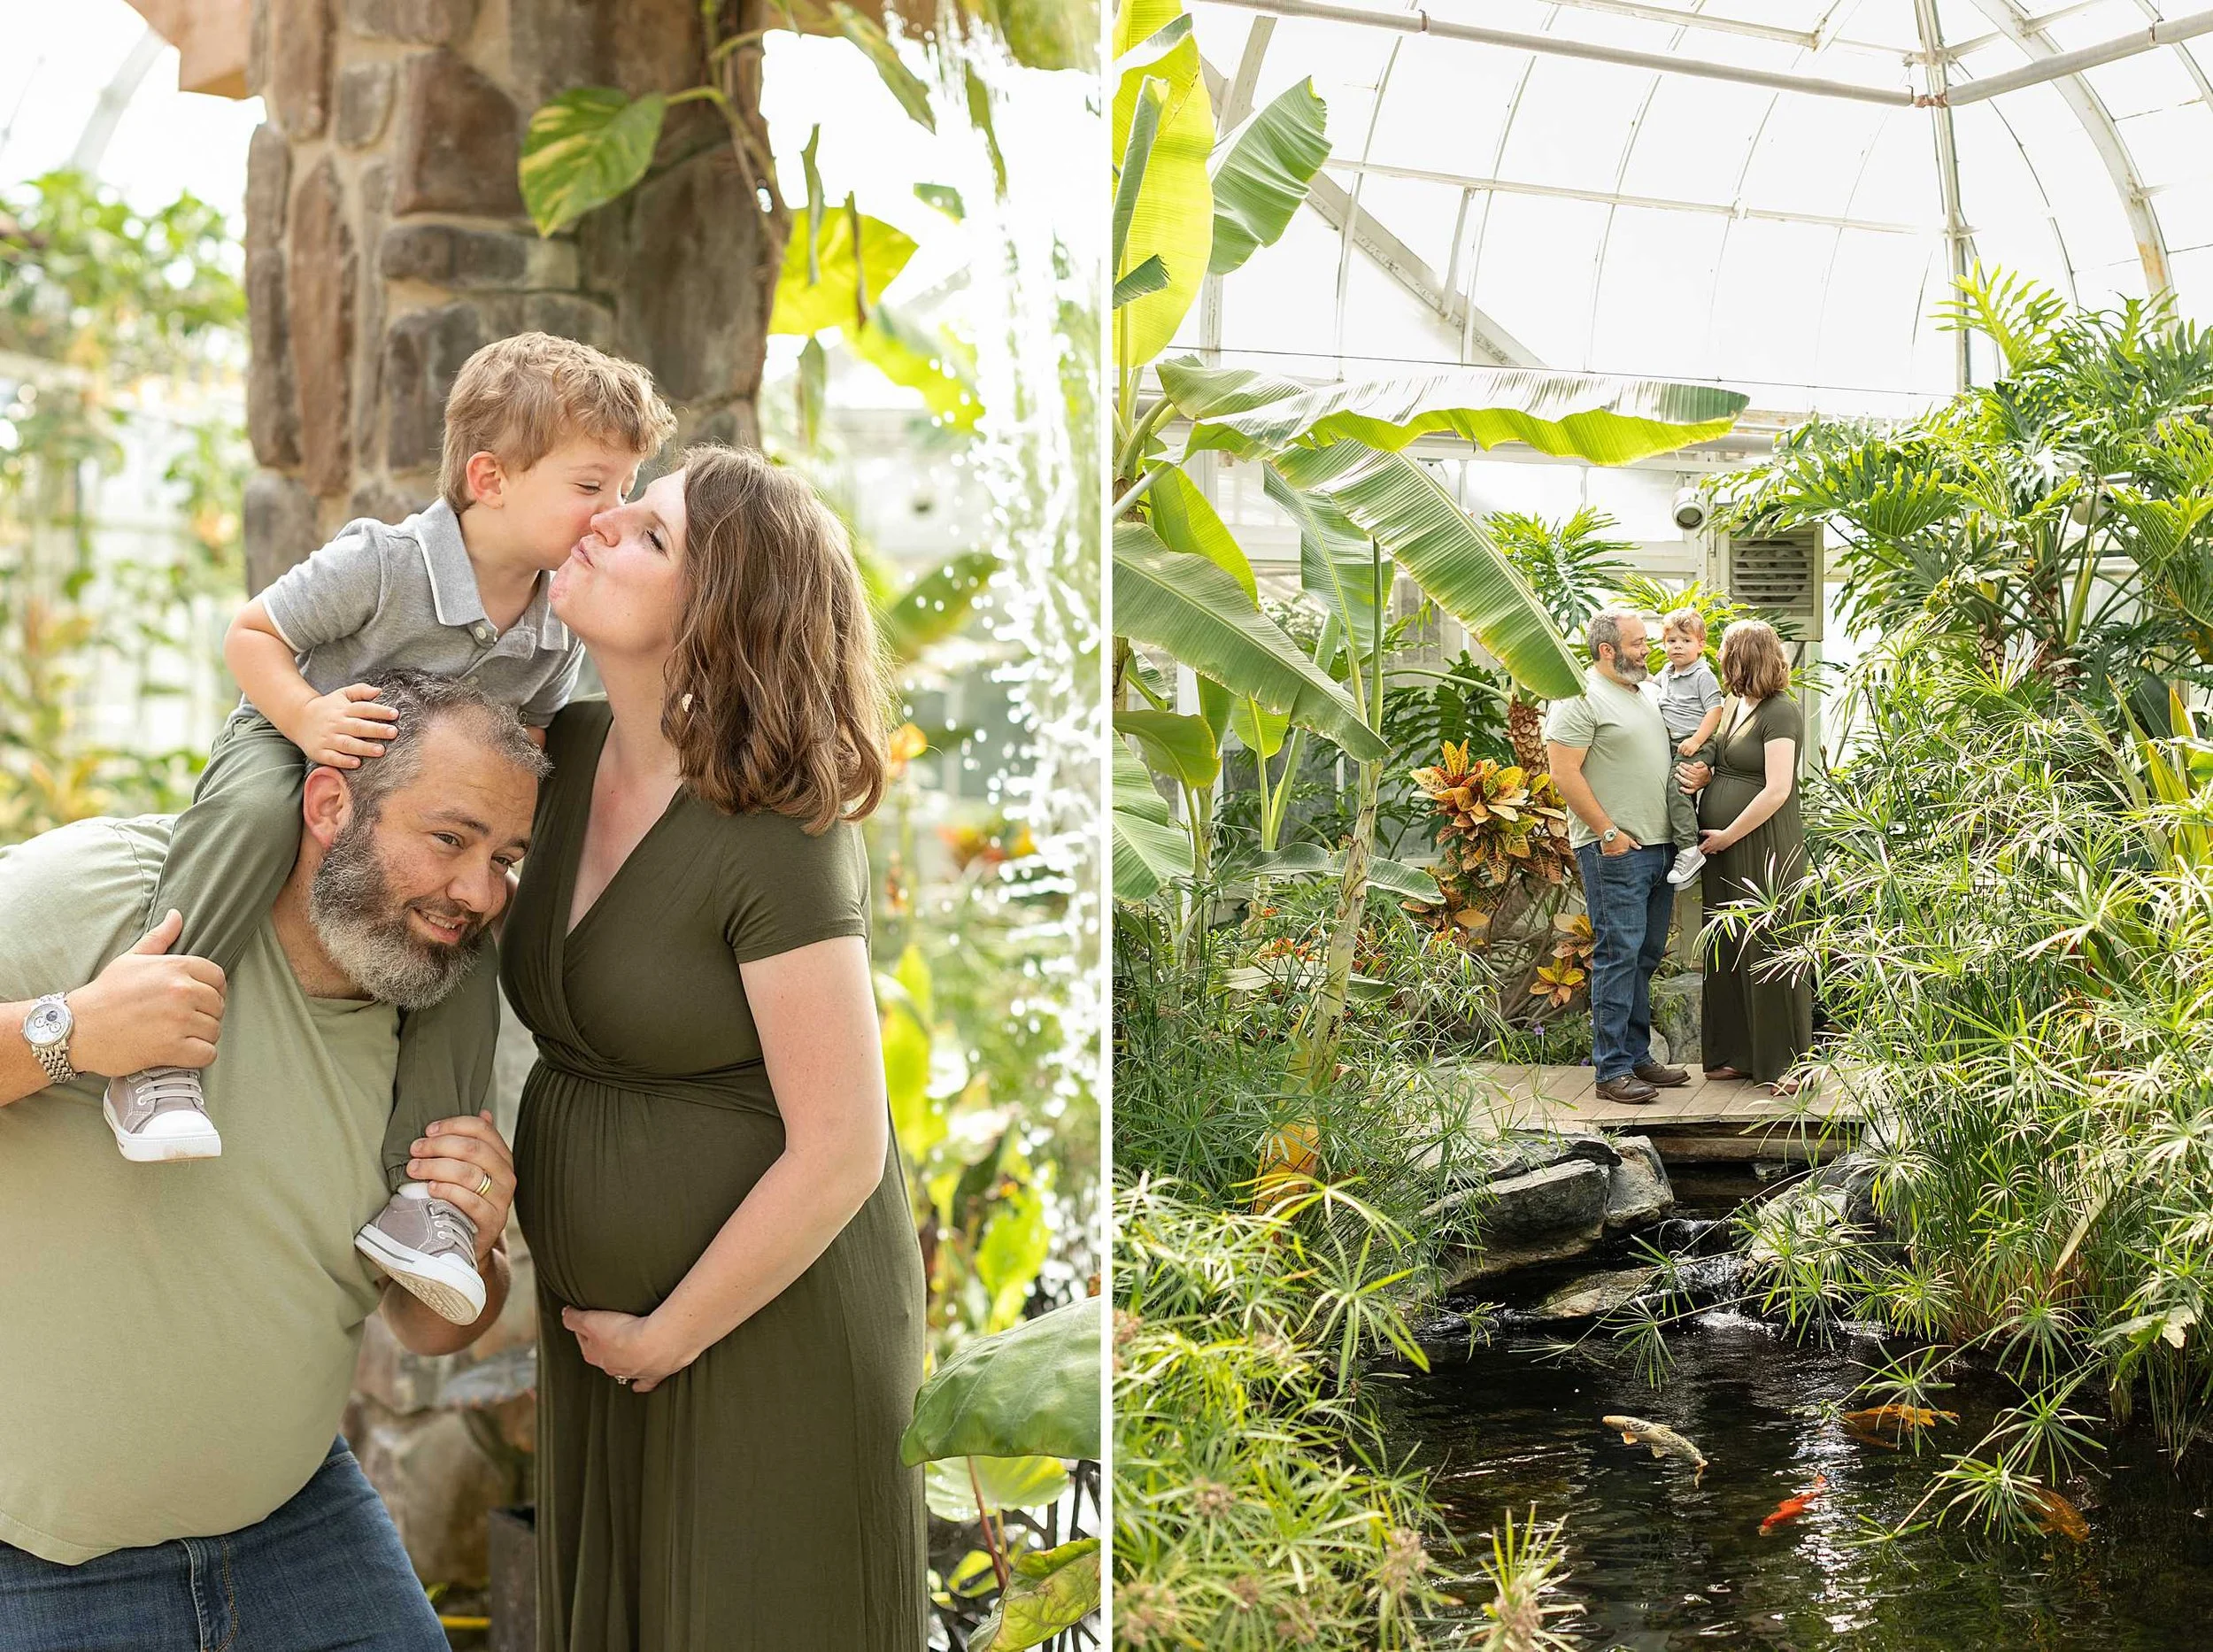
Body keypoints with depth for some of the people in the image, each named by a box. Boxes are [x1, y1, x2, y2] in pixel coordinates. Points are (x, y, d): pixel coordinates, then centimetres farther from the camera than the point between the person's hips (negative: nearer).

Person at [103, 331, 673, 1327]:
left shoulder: (558, 629, -5)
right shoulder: (382, 562, -23)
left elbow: (528, 737, 12)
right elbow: (250, 633, -15)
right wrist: (308, 716, -32)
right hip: (289, 752, -5)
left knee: (470, 956, -14)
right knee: (257, 815, -40)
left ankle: (403, 1188, -6)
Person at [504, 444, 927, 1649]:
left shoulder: (776, 844, -24)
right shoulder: (573, 751, -2)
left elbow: (840, 1154, -23)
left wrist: (667, 1339, -13)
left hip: (767, 1319, -7)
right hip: (596, 1315, 7)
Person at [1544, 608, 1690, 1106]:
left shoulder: (1646, 695, 18)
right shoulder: (1581, 699, -10)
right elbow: (1564, 773, -16)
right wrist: (1608, 832, -17)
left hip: (1658, 847, 9)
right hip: (1615, 852, -9)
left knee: (1646, 957, 12)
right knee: (1619, 955, -9)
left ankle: (1638, 1056, 20)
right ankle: (1612, 1070, -6)